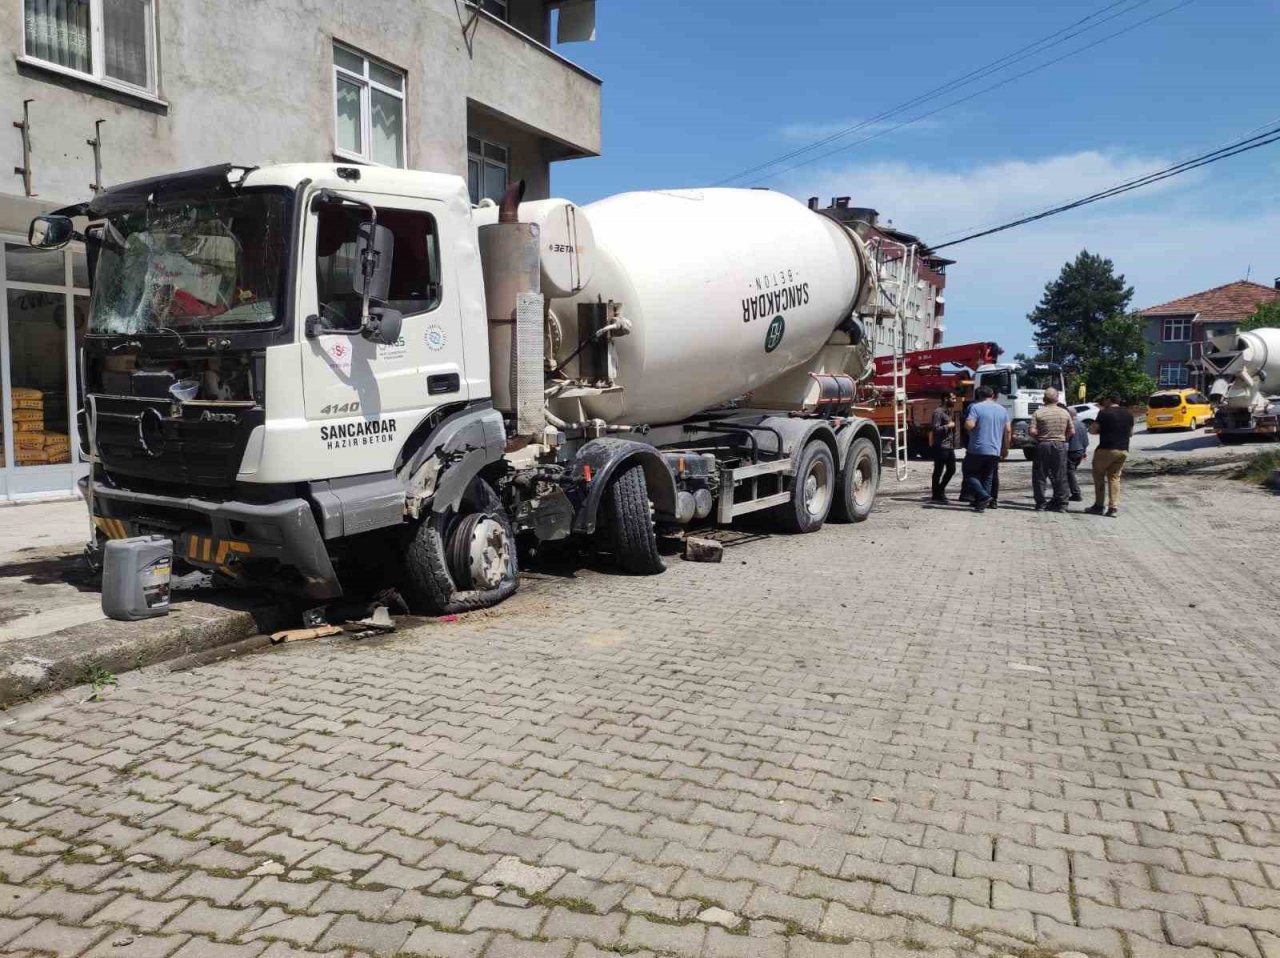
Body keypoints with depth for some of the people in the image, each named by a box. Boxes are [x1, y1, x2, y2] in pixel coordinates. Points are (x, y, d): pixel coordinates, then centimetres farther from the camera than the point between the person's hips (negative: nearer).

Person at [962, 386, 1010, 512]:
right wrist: (1005, 448, 18)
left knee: (970, 474, 6)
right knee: (987, 478, 12)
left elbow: (969, 425, -19)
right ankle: (981, 504, 8)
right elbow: (1008, 431, 10)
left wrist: (966, 423, 4)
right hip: (995, 451, 5)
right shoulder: (1002, 409, 11)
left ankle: (983, 496, -13)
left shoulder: (976, 407, -6)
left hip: (977, 450, -5)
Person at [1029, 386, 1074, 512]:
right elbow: (1072, 431, 5)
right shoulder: (1065, 413, 4)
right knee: (1059, 476, 8)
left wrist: (1038, 438, 6)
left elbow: (1032, 431, -13)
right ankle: (1060, 503, 10)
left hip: (1043, 445, -2)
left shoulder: (1038, 413, -6)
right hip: (1060, 445, 3)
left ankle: (1040, 504, 5)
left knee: (1040, 476, 5)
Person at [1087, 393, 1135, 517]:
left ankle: (1099, 506, 9)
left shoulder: (1104, 413, -8)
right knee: (1114, 478, 11)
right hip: (1123, 450, 6)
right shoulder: (1128, 414, 11)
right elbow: (1131, 432, 19)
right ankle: (1114, 508, 3)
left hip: (1106, 449, -5)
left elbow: (1092, 430, -8)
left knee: (1099, 477, 8)